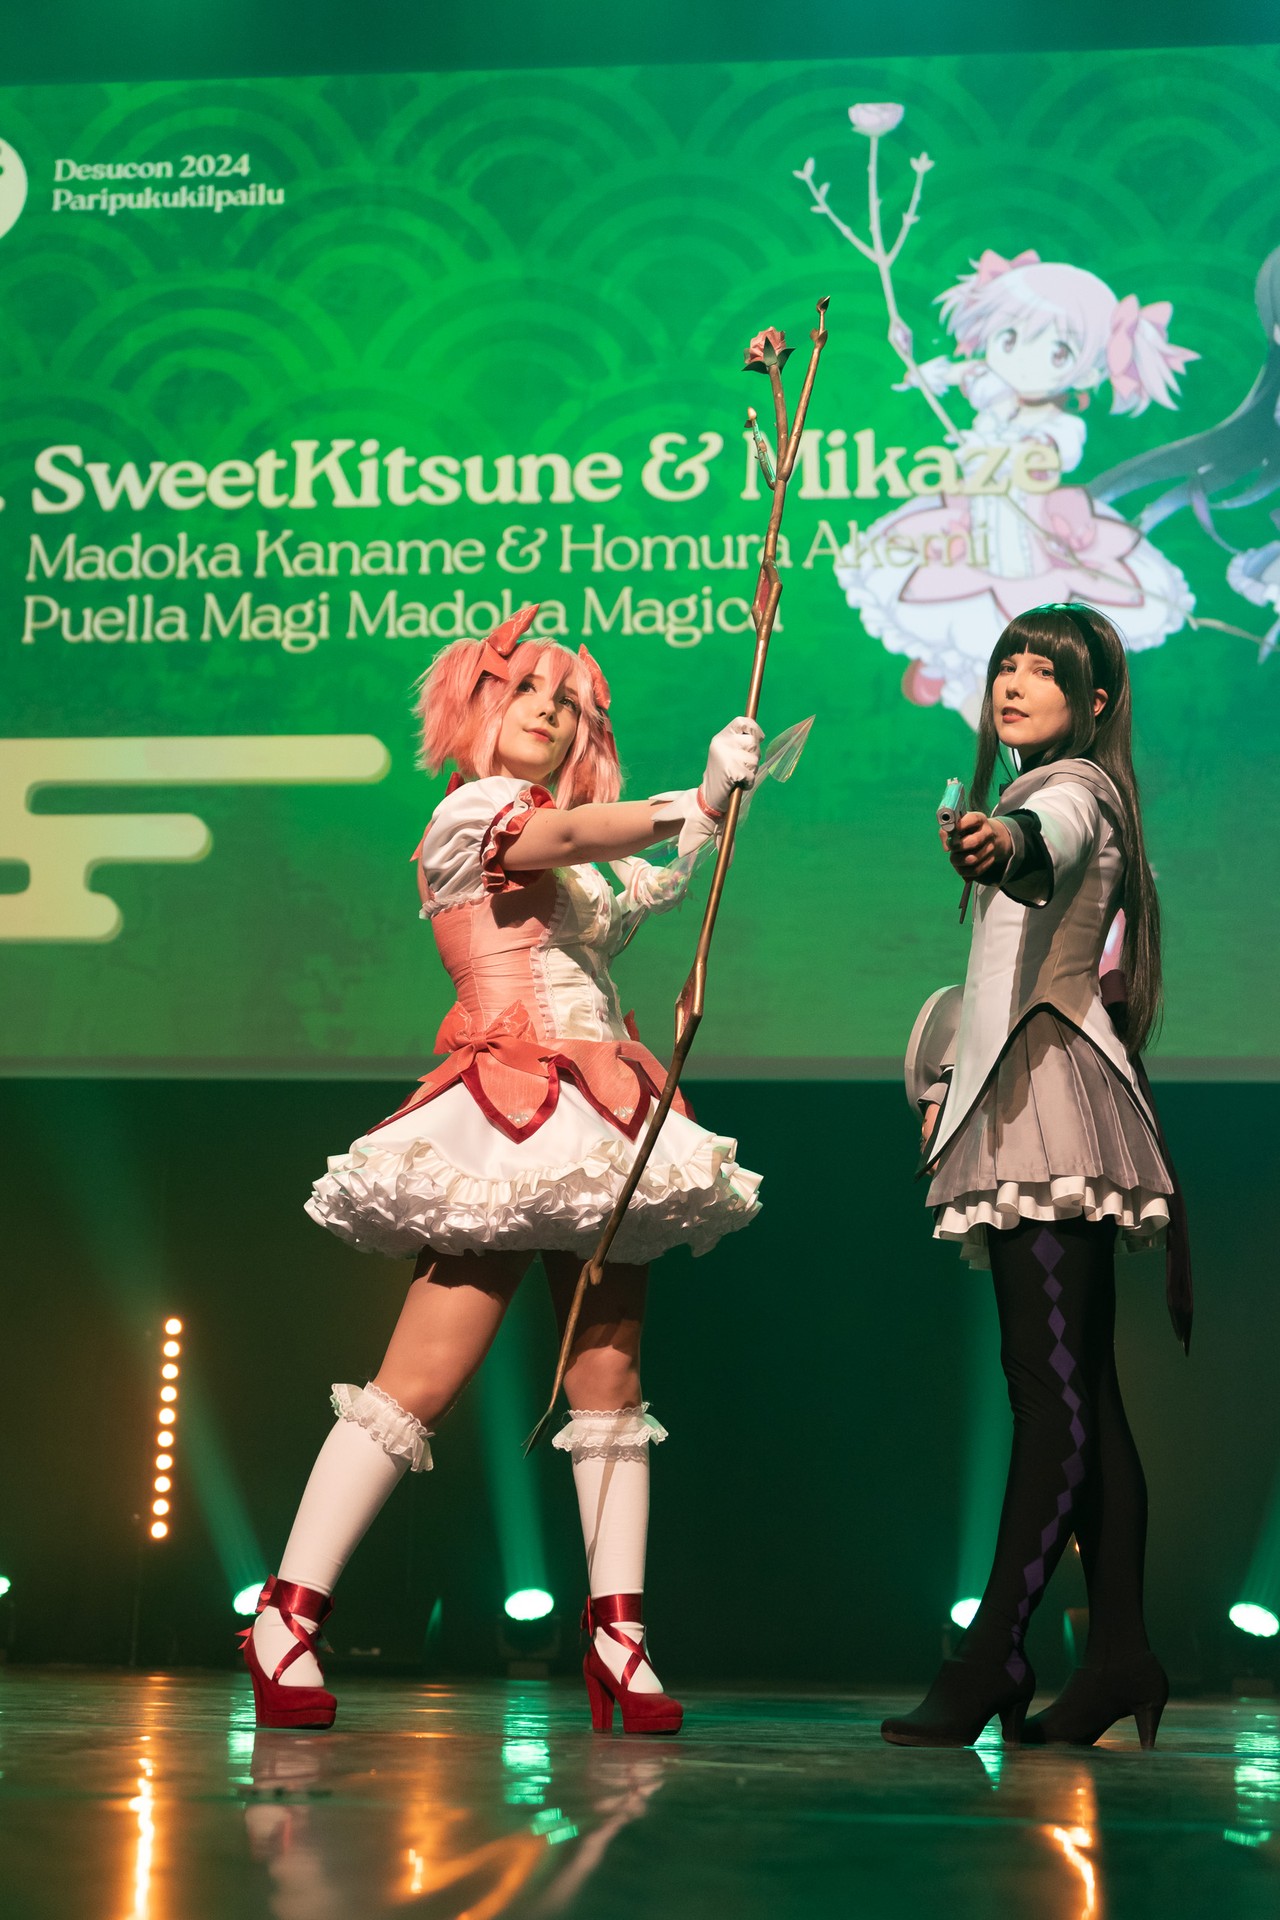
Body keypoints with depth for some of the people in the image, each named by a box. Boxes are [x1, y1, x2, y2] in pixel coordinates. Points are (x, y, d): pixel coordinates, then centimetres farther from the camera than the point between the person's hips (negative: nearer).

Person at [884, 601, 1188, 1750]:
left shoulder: (1074, 784, -3)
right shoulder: (1038, 797, 26)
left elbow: (1051, 839, -30)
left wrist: (1006, 842, -52)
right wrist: (950, 1074, 25)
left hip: (1053, 1095, -10)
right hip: (1014, 1101, 10)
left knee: (1053, 1393, -13)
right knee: (1082, 1396, 6)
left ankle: (992, 1660, -17)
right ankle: (1121, 1658, 6)